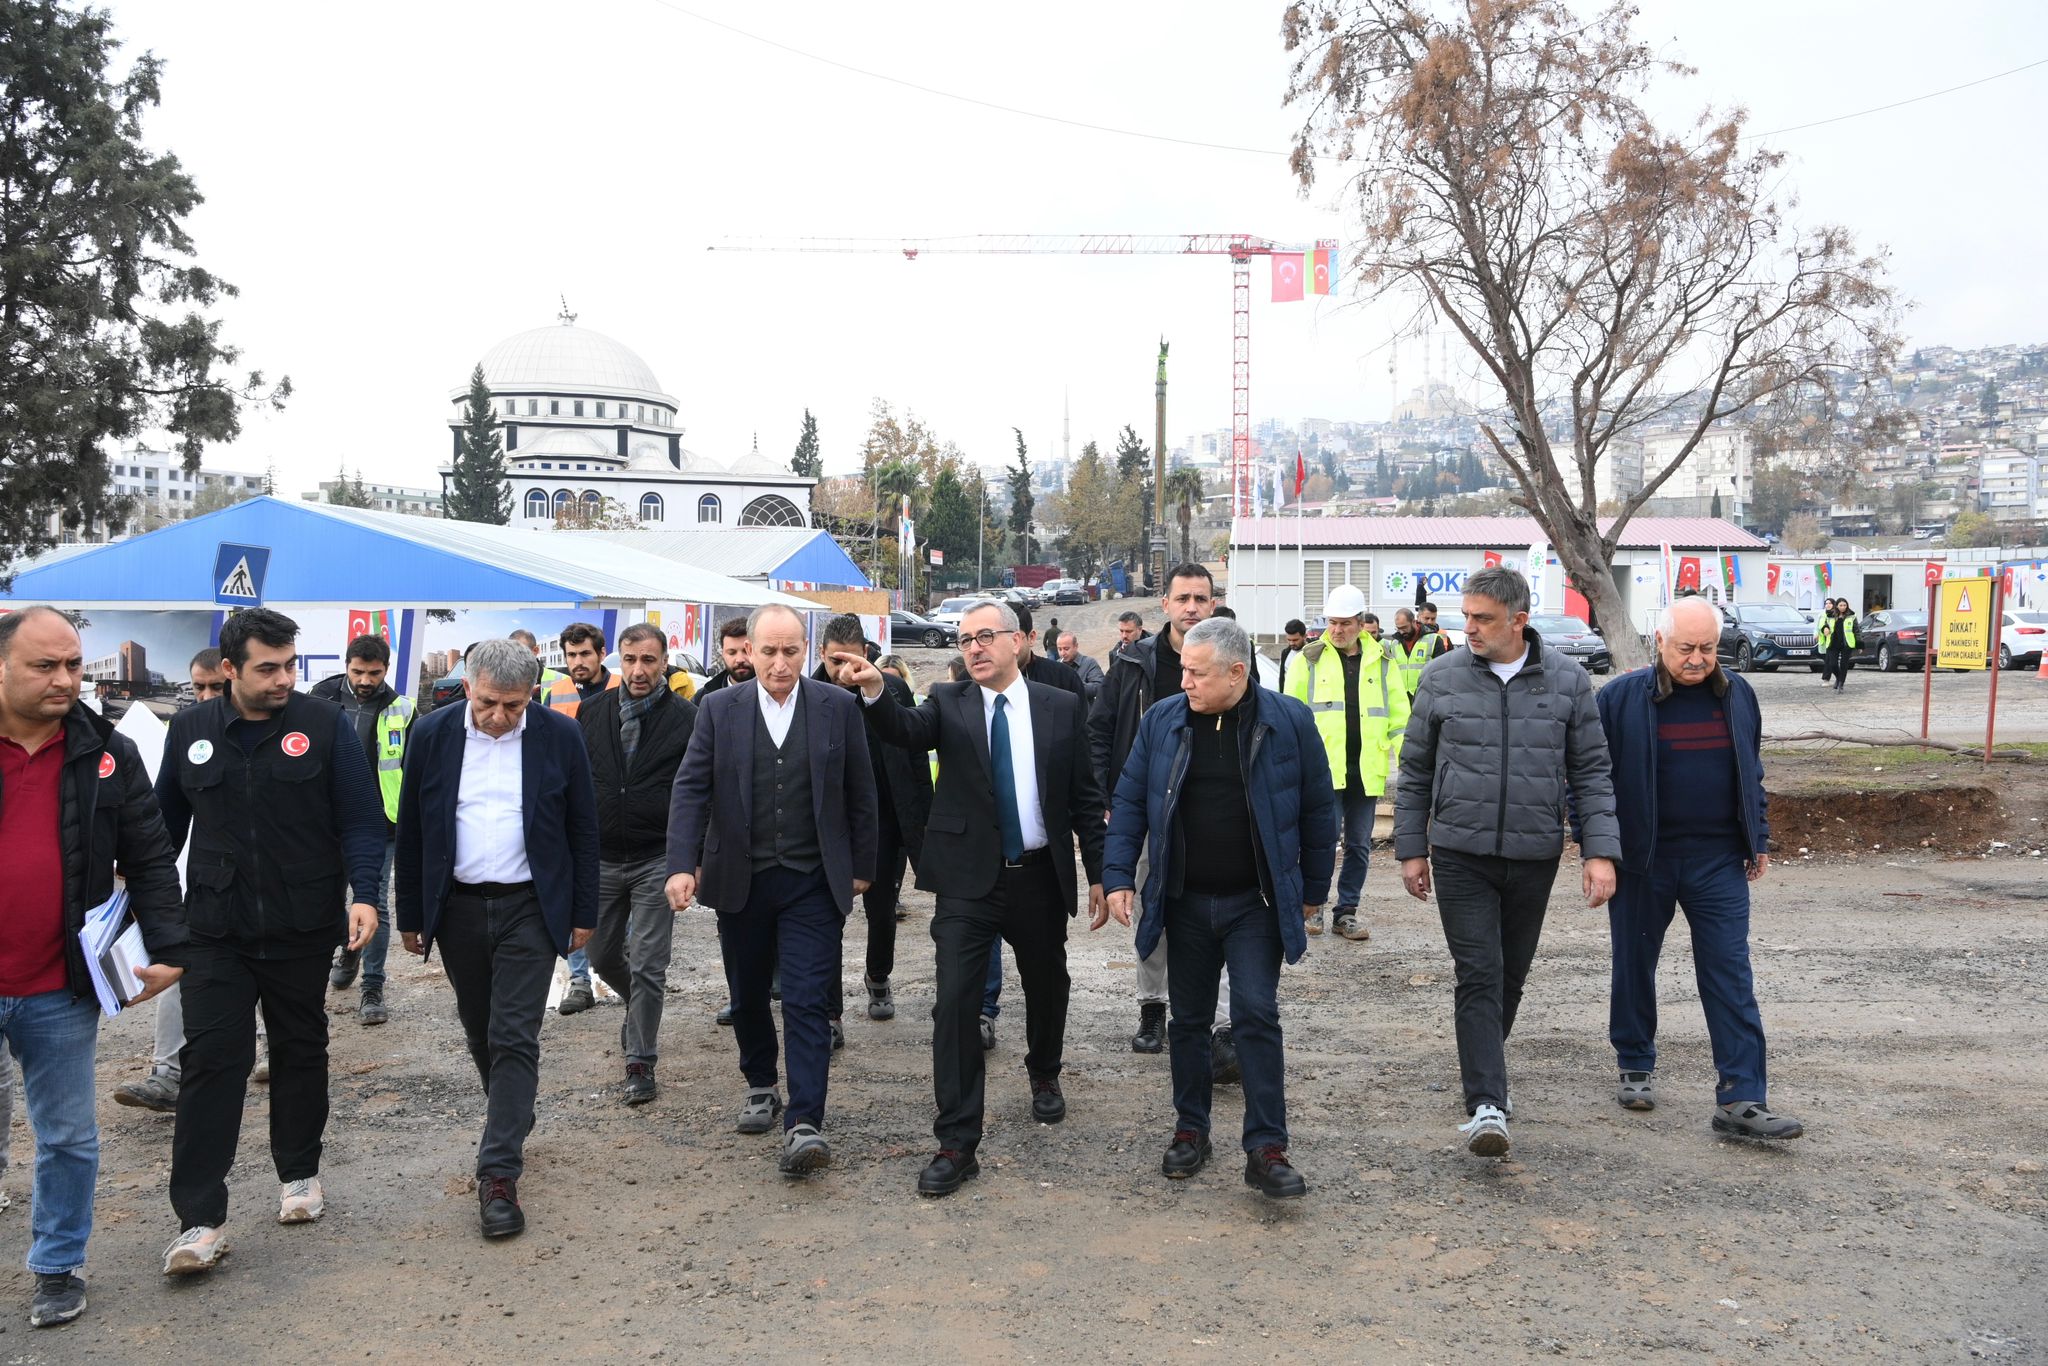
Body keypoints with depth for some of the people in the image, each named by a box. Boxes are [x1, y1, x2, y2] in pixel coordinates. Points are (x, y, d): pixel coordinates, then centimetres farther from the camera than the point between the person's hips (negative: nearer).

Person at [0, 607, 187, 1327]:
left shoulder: (108, 754, 0)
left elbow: (150, 862, 2)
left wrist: (166, 950, -7)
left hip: (59, 990, 1)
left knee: (68, 1137, 12)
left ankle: (58, 1266, 30)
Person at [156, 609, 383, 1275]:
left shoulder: (324, 725, -5)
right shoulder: (190, 730, 3)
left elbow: (361, 817, -5)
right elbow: (166, 820, 14)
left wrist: (365, 894, -17)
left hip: (304, 929, -1)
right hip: (215, 932, 1)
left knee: (301, 1052, 13)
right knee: (210, 1063, -4)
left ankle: (299, 1174, 32)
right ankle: (200, 1219, 1)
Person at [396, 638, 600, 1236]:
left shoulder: (560, 736, -6)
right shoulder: (433, 735, -2)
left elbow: (582, 829, 1)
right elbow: (411, 831, 5)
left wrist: (583, 913, 1)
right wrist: (410, 915, 5)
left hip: (529, 909, -3)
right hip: (457, 909, 3)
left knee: (514, 1038, -6)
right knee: (480, 1034, 16)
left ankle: (498, 1174, -1)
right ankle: (512, 1125, 39)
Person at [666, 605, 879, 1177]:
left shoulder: (838, 707, -2)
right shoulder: (720, 709, -1)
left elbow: (860, 793, 4)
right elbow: (690, 789, -5)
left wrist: (861, 867, 6)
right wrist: (683, 865, -16)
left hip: (814, 883, -2)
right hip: (741, 882, 2)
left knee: (806, 1003, -8)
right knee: (748, 996, 17)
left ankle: (803, 1124, -7)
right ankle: (760, 1086, 39)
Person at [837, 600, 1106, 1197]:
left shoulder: (1060, 706, 1)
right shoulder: (948, 703, 0)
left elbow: (1085, 797, 3)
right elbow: (909, 732, -22)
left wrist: (1099, 875, 2)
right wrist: (876, 694, -42)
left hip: (1041, 878, 2)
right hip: (969, 879, -1)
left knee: (1047, 987, 19)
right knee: (955, 1002, -8)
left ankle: (1044, 1075, 49)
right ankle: (957, 1142, 1)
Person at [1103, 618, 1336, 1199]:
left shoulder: (1288, 720, -7)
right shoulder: (1162, 720, -1)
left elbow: (1318, 808, 2)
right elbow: (1129, 801, 3)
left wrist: (1313, 889, 5)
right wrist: (1118, 876, -5)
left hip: (1256, 903, -2)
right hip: (1184, 901, 3)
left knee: (1257, 1015, -6)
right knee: (1189, 1020, 11)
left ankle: (1266, 1149, 2)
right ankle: (1190, 1131, 25)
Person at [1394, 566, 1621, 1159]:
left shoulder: (1567, 680, 0)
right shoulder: (1442, 677, -1)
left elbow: (1591, 772, 4)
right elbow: (1415, 771, 6)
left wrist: (1600, 851, -4)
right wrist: (1411, 849, 5)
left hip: (1535, 858, 2)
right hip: (1461, 857, -2)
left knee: (1511, 975, 15)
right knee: (1479, 975, -8)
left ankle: (1483, 1072, 35)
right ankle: (1486, 1104, -8)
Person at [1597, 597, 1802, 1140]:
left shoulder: (1738, 695, 6)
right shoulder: (1622, 698, -7)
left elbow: (1751, 773, 18)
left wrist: (1759, 840, 15)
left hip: (1718, 861, 2)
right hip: (1641, 858, -2)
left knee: (1731, 976, -2)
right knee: (1635, 967, 11)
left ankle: (1741, 1100, 0)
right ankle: (1635, 1068, 31)